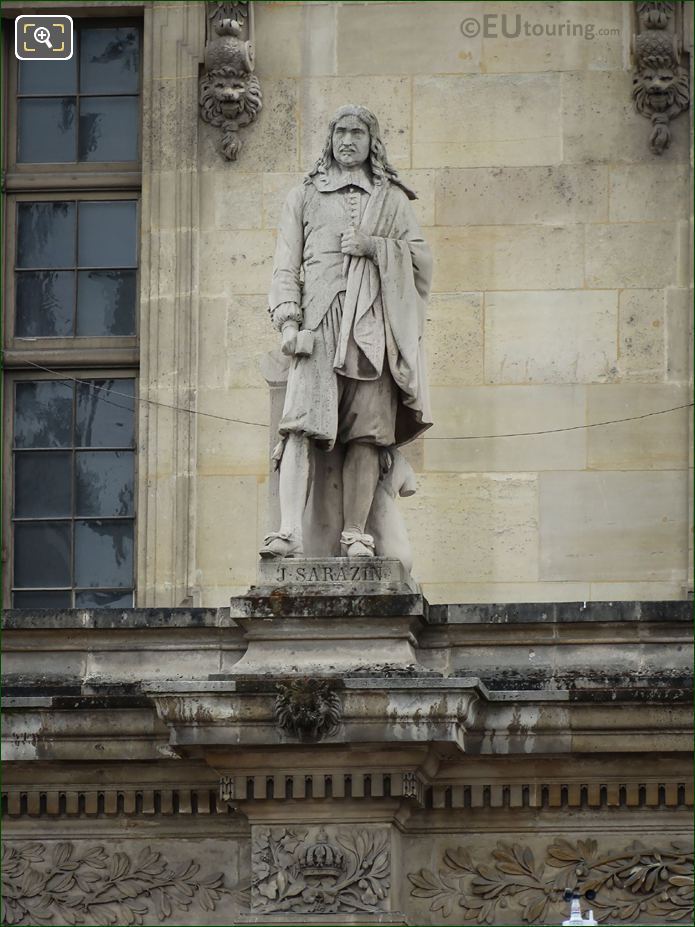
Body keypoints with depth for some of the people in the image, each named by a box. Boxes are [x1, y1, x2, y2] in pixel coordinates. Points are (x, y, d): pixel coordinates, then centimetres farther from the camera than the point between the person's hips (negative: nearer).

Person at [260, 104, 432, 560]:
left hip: (372, 326, 1)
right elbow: (286, 266, 13)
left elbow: (421, 259, 14)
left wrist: (373, 246, -2)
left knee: (367, 434, -8)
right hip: (318, 325, -1)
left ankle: (355, 535, -7)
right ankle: (290, 532, -28)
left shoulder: (392, 199, 22)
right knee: (302, 426, -17)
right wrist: (288, 320, -3)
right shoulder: (304, 196, 20)